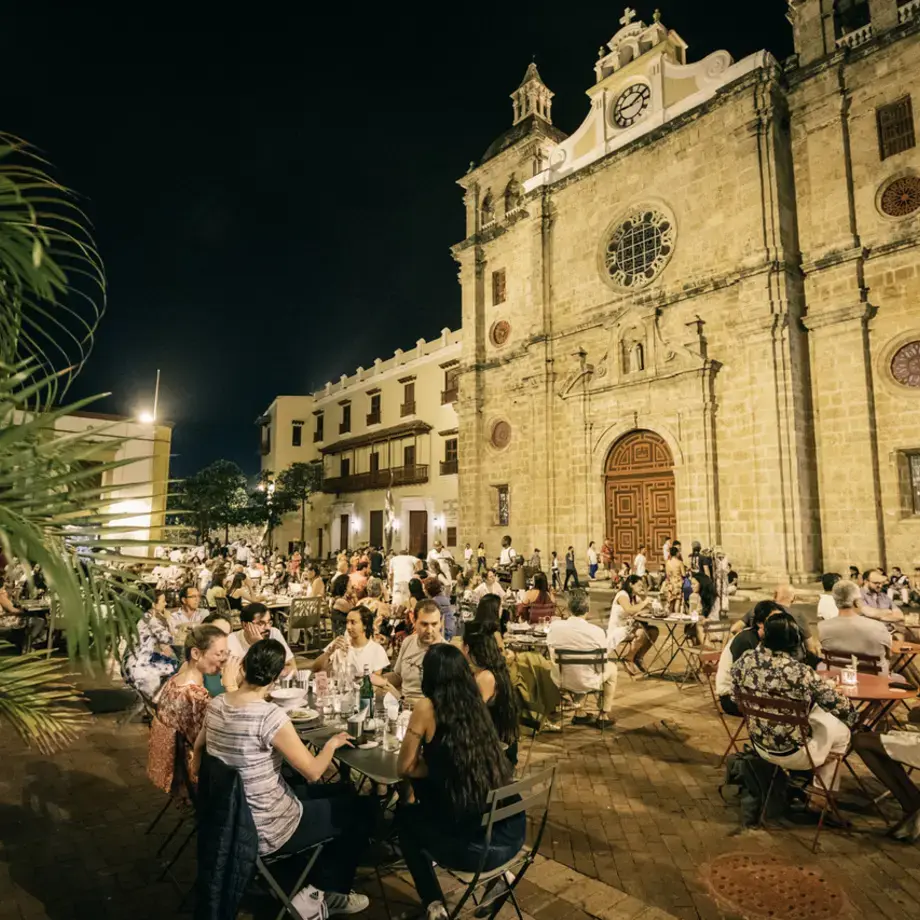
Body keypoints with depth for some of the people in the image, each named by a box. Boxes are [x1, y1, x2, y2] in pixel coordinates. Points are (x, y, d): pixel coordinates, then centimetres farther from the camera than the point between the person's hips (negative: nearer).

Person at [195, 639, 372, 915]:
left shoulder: (216, 705, -7)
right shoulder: (271, 716, -30)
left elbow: (199, 750, 11)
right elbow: (313, 771, -22)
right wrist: (333, 742, -3)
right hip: (265, 831, -8)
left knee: (341, 791, 22)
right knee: (363, 807, 9)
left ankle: (314, 882, 32)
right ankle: (330, 892, 24)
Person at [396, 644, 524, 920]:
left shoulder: (427, 708, -11)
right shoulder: (476, 703, 5)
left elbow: (405, 768, 1)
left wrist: (435, 765, 9)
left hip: (474, 845, -6)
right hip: (512, 832, 6)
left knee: (405, 817, 24)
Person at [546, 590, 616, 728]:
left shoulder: (554, 627, -15)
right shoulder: (597, 631, -22)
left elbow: (553, 658, 1)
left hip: (561, 681, 3)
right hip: (587, 682, -3)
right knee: (612, 667, 28)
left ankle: (579, 713, 41)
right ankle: (604, 716, 35)